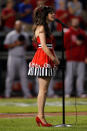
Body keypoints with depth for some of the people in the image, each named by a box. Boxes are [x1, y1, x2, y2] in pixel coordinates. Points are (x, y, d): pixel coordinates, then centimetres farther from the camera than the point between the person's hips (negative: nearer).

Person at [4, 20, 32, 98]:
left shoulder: (25, 35, 14)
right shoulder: (10, 35, -2)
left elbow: (27, 44, 23)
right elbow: (6, 45, -5)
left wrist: (24, 44, 0)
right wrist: (16, 44, -14)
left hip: (22, 58, 4)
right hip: (13, 57, -4)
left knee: (24, 76, 1)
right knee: (10, 76, -4)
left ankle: (26, 93, 2)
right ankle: (7, 94, 1)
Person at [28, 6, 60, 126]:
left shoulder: (45, 27, 20)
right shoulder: (41, 28, -10)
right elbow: (44, 46, -17)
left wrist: (55, 58, 7)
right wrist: (54, 59, -14)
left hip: (48, 59, 10)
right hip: (43, 59, -10)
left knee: (44, 90, 9)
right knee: (43, 90, -8)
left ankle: (40, 116, 11)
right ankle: (41, 116, -7)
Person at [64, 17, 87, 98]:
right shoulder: (68, 34, 3)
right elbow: (65, 45, -5)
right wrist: (76, 43, -12)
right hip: (71, 59, -4)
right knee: (70, 75, -6)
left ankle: (80, 92, 4)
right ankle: (67, 92, -6)